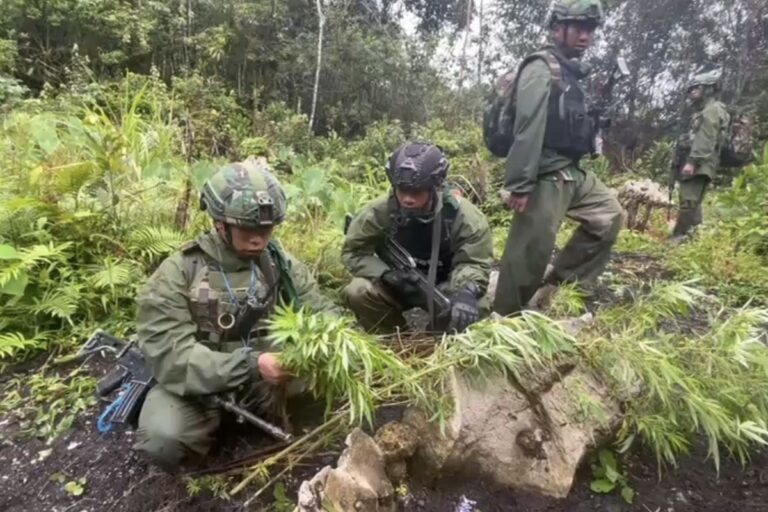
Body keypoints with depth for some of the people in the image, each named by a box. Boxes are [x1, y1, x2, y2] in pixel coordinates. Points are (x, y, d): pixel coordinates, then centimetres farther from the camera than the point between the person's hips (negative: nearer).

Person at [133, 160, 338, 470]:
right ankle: (214, 423, 4)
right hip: (196, 386, -2)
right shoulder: (177, 273, -14)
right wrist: (250, 365, -34)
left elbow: (322, 313, 1)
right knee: (164, 439, -31)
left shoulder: (281, 264, -3)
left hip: (265, 379, 3)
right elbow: (170, 356, -22)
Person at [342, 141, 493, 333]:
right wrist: (388, 274, -30)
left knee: (475, 306, -29)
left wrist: (466, 292, -45)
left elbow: (475, 263, -20)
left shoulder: (462, 215, -21)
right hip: (396, 286, 1)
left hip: (443, 288, 0)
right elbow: (353, 252, -11)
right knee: (357, 293, -26)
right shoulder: (379, 212, -19)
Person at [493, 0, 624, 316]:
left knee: (609, 215, 18)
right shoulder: (541, 68, -10)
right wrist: (519, 185, -27)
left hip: (571, 173, 10)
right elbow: (527, 129, -21)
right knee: (530, 250, -7)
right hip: (546, 177, -10)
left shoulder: (571, 73, 20)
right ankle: (506, 319, 7)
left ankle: (560, 280, 19)